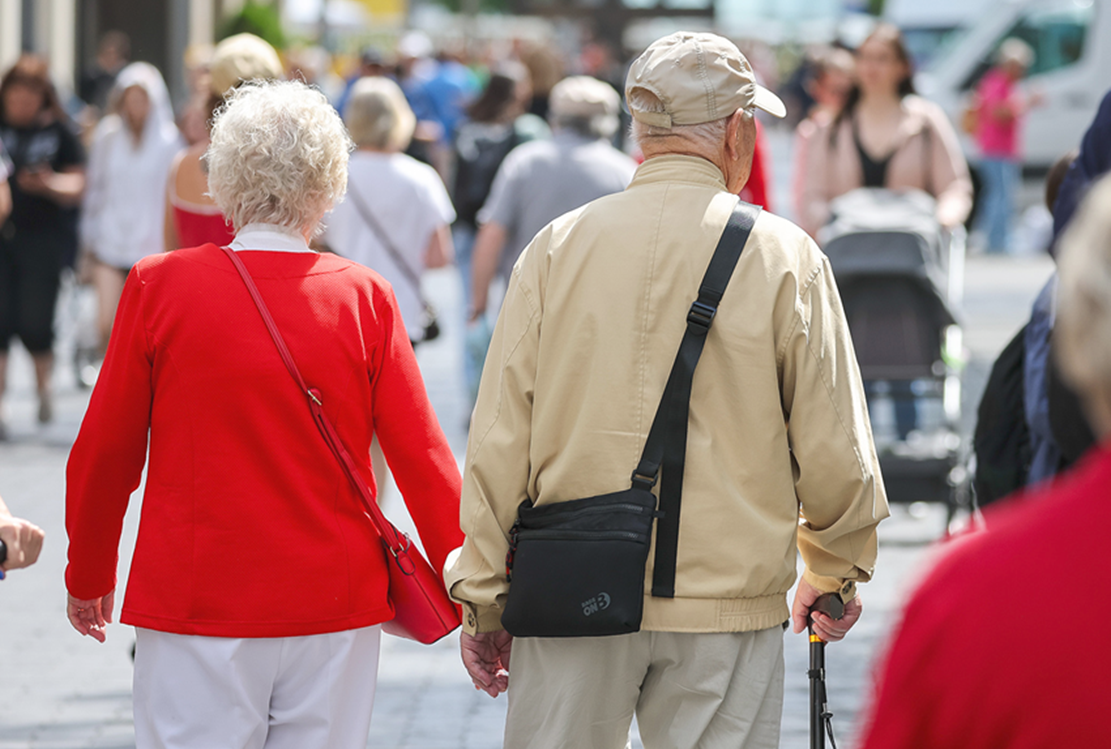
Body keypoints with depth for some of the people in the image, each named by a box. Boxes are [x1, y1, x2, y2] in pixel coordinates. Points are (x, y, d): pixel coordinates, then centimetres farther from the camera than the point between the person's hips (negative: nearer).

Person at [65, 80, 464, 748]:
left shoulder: (160, 286, -4)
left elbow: (104, 454, 2)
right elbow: (422, 456, -3)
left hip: (197, 616, -1)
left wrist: (89, 575, 17)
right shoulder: (364, 297, -2)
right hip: (336, 614, 1)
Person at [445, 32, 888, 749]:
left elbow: (499, 440, 1)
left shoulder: (557, 247, 1)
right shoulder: (784, 257, -3)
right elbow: (832, 449, -1)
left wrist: (483, 597, 8)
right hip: (728, 604, -1)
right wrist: (833, 575, 17)